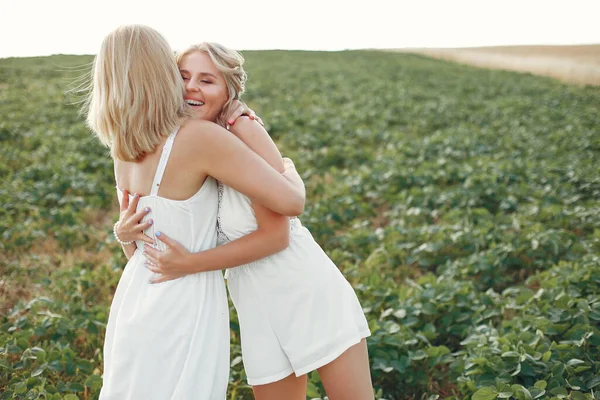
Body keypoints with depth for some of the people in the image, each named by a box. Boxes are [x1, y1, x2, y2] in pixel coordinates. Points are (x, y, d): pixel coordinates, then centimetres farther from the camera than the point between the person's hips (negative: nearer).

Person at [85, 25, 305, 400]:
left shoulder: (124, 148, 0)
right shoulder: (200, 136, -21)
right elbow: (290, 202, -22)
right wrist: (288, 168, 1)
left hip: (135, 296, 7)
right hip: (183, 311, -7)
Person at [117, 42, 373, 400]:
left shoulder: (245, 132, -16)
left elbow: (275, 234, -18)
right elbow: (155, 253, 7)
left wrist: (190, 264, -21)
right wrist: (126, 234, -15)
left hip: (312, 293, -4)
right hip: (260, 312, 5)